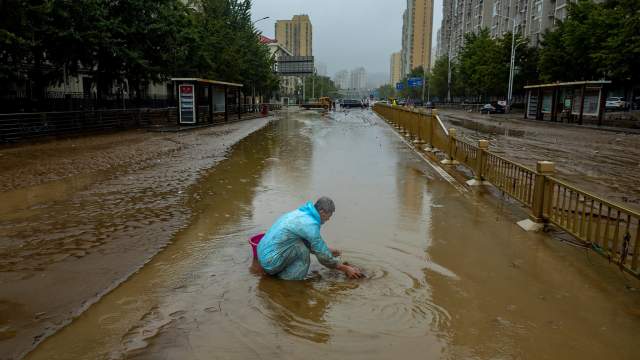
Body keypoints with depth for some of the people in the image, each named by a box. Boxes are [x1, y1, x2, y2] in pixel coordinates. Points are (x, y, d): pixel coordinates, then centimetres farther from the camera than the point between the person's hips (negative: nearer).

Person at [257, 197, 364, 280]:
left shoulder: (300, 212, 9)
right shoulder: (310, 224, -19)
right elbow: (323, 257, -12)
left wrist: (327, 251, 29)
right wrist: (346, 269, -1)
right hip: (271, 262, -9)